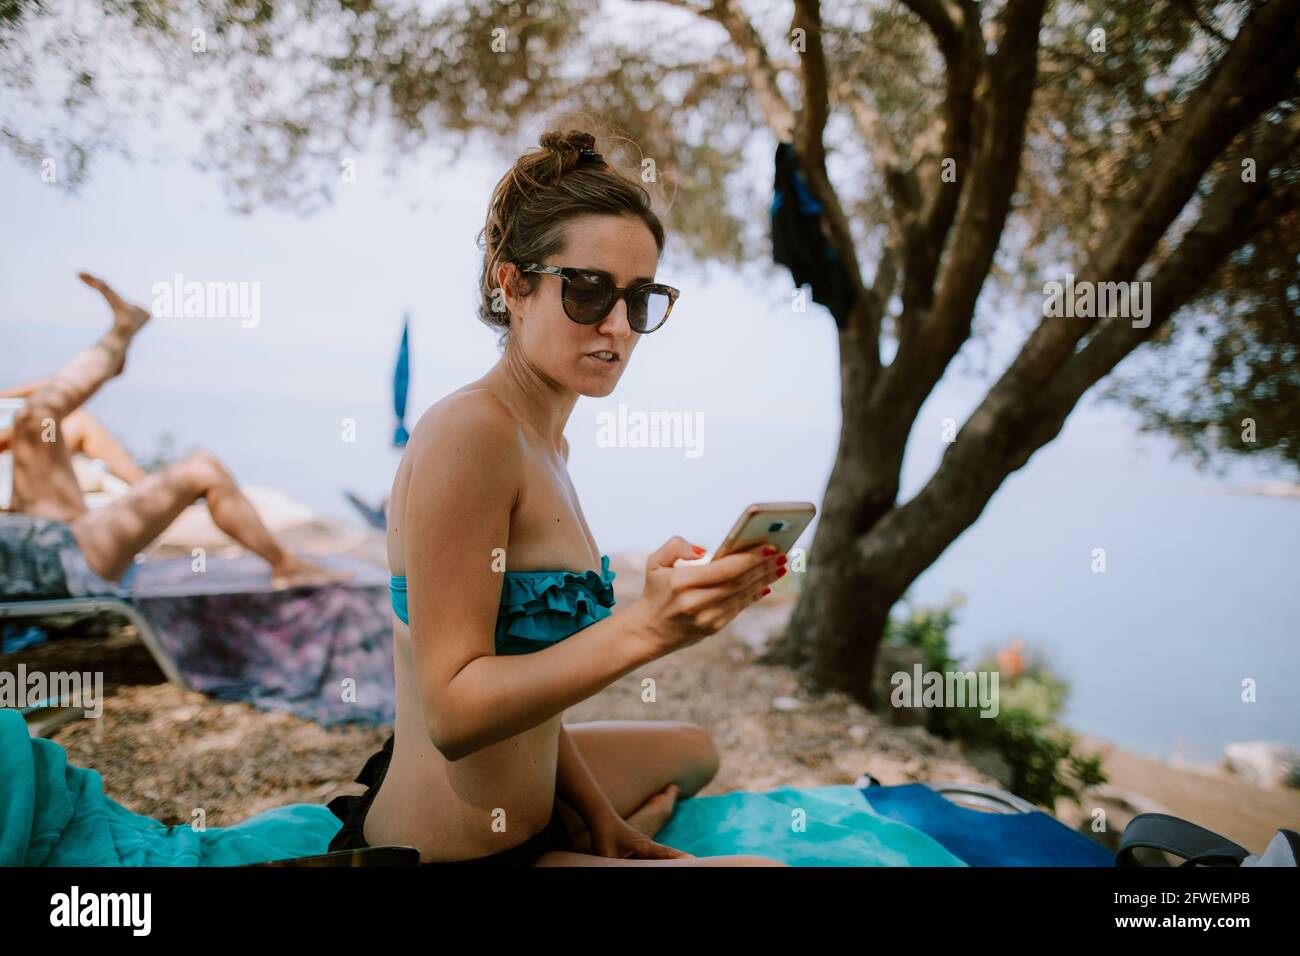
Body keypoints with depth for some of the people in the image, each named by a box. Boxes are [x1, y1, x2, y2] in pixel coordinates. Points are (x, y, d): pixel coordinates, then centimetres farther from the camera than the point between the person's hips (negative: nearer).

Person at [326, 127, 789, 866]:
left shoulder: (547, 444, 6)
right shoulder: (465, 432, -23)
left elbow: (523, 671, 7)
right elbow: (452, 711, -26)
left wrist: (598, 812, 5)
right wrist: (645, 629, -36)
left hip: (517, 806, 9)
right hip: (455, 853, -9)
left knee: (695, 750, 30)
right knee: (766, 864, -5)